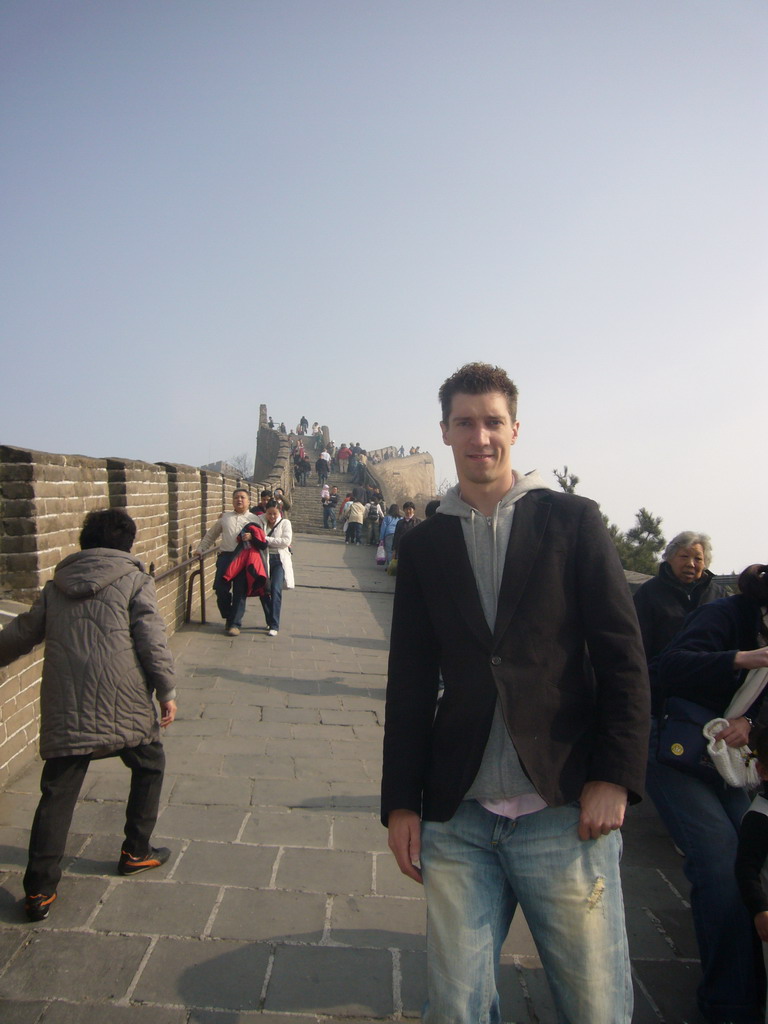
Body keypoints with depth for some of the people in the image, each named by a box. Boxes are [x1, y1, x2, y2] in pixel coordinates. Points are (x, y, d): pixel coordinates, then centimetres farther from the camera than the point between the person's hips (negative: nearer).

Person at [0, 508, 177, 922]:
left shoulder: (56, 585, 14)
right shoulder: (134, 580, 1)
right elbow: (152, 640, -6)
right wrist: (167, 690, -1)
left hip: (65, 710, 3)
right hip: (123, 704, -3)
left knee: (57, 792, 10)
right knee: (149, 766, 20)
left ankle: (40, 888, 9)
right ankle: (136, 852, 29)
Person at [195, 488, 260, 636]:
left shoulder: (254, 519, 10)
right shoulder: (224, 518, 18)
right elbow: (211, 535, 27)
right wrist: (200, 549, 23)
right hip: (225, 556, 2)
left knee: (239, 592, -2)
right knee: (221, 589, -4)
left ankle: (235, 623, 8)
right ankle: (228, 617, 18)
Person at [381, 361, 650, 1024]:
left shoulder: (574, 521, 2)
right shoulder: (424, 545, 8)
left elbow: (623, 657, -1)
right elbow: (409, 683, 9)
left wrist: (615, 777, -9)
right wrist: (401, 801, 6)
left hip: (565, 810, -2)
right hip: (457, 816, 2)